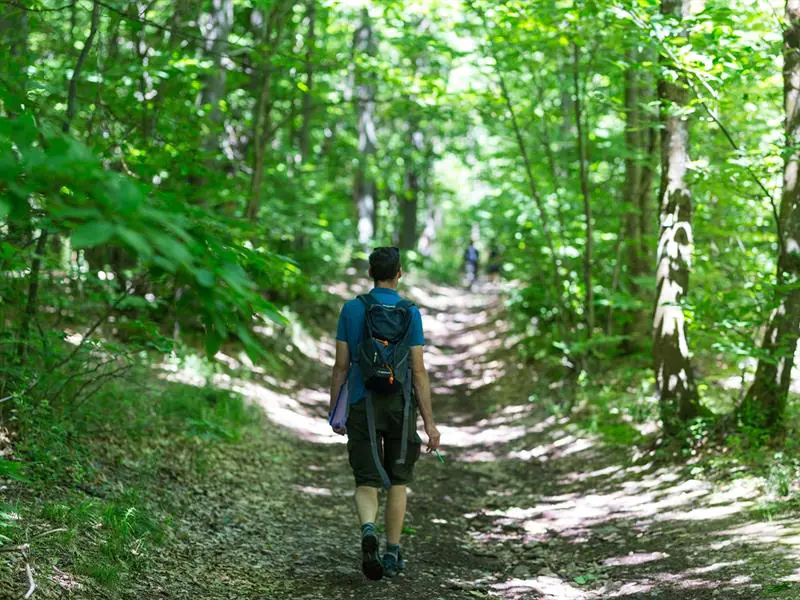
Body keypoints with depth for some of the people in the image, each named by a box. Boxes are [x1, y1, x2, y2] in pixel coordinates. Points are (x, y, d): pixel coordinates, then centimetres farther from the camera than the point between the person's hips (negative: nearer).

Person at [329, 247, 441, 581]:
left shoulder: (352, 309, -2)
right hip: (400, 407, 0)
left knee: (367, 483, 4)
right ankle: (392, 555, 15)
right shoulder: (411, 313, -4)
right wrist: (429, 422, -3)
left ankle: (368, 530, -26)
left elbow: (341, 366, -1)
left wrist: (334, 412, 8)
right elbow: (418, 371, -7)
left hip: (362, 406, 0)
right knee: (397, 482, 16)